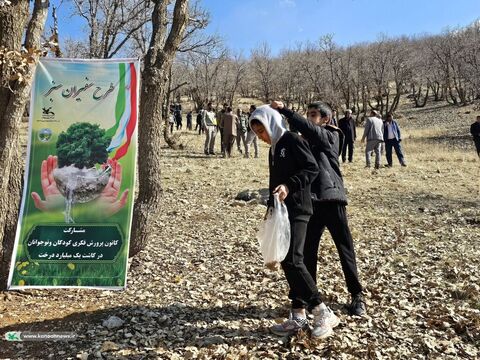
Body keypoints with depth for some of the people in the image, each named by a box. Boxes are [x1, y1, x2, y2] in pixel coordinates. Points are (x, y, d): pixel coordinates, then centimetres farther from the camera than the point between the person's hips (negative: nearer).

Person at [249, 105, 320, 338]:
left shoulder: (292, 140, -8)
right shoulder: (274, 149, 19)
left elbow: (312, 168, -16)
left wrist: (289, 185, -26)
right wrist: (271, 205, 22)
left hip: (297, 210, -9)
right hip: (282, 211, 9)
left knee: (292, 260, -13)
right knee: (286, 260, 7)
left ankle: (319, 310, -1)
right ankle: (300, 314, 14)